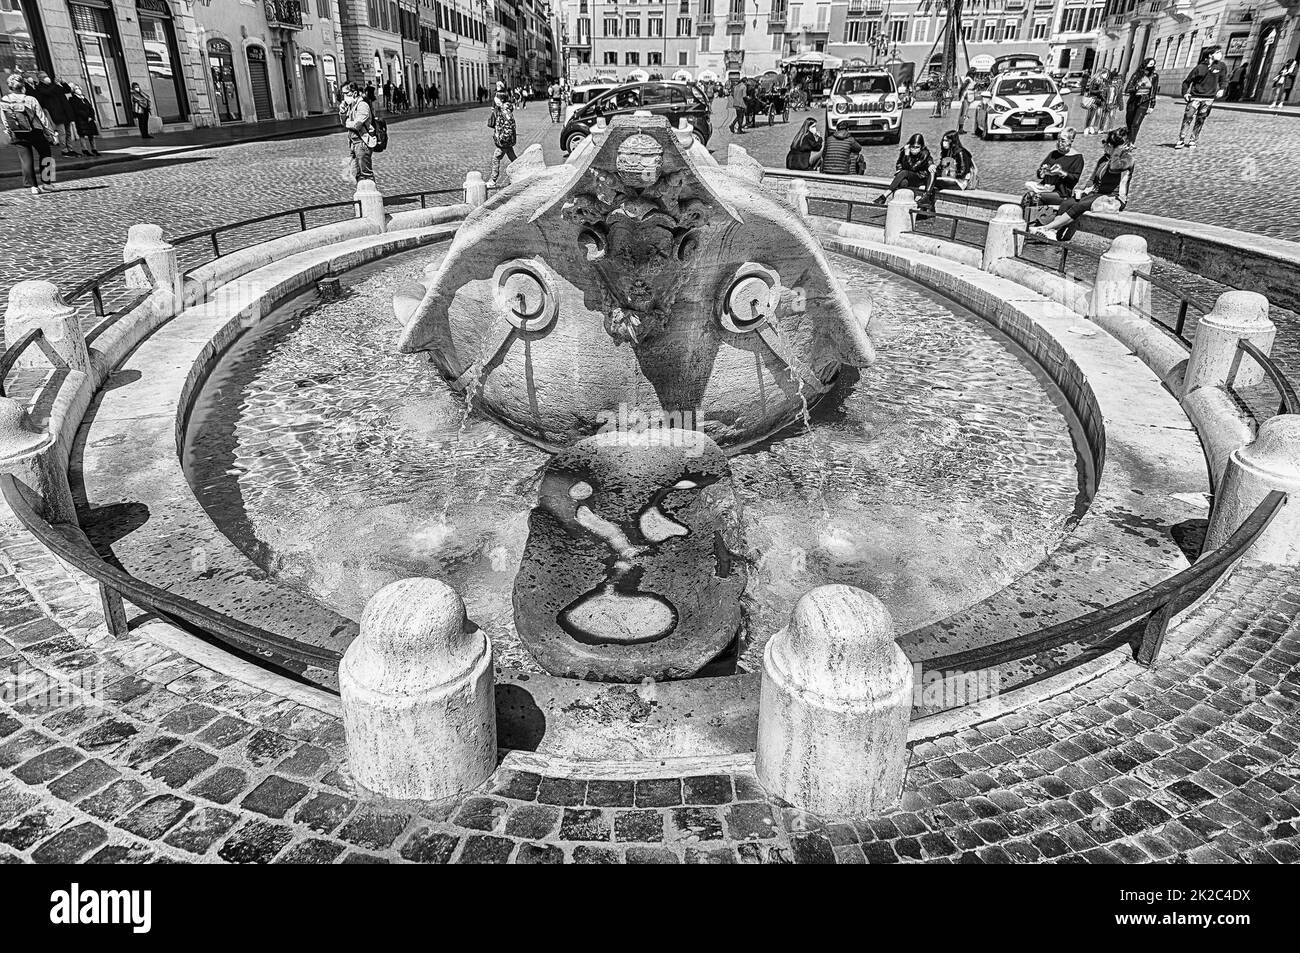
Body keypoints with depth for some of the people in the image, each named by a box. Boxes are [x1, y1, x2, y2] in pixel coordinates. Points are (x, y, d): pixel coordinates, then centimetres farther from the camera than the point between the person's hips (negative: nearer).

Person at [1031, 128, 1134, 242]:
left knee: (1081, 206, -30)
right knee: (1067, 203, -18)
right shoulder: (1104, 157, 18)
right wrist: (1085, 189, -2)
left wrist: (1118, 150, -15)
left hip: (1115, 198, -8)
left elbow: (1113, 168, -30)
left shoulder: (1127, 158, -7)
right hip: (1097, 193, 8)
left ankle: (1046, 227, -32)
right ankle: (1058, 234, -35)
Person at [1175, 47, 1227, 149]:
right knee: (1187, 117, -11)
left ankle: (1192, 141, 11)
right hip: (1195, 97, -2)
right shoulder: (1200, 67, -3)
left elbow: (1224, 80, 11)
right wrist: (1185, 93, -10)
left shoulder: (1221, 66, 3)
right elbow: (1187, 81, 3)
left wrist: (1222, 89, -8)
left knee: (1200, 120, 3)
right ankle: (1181, 140, -5)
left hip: (1209, 98, 2)